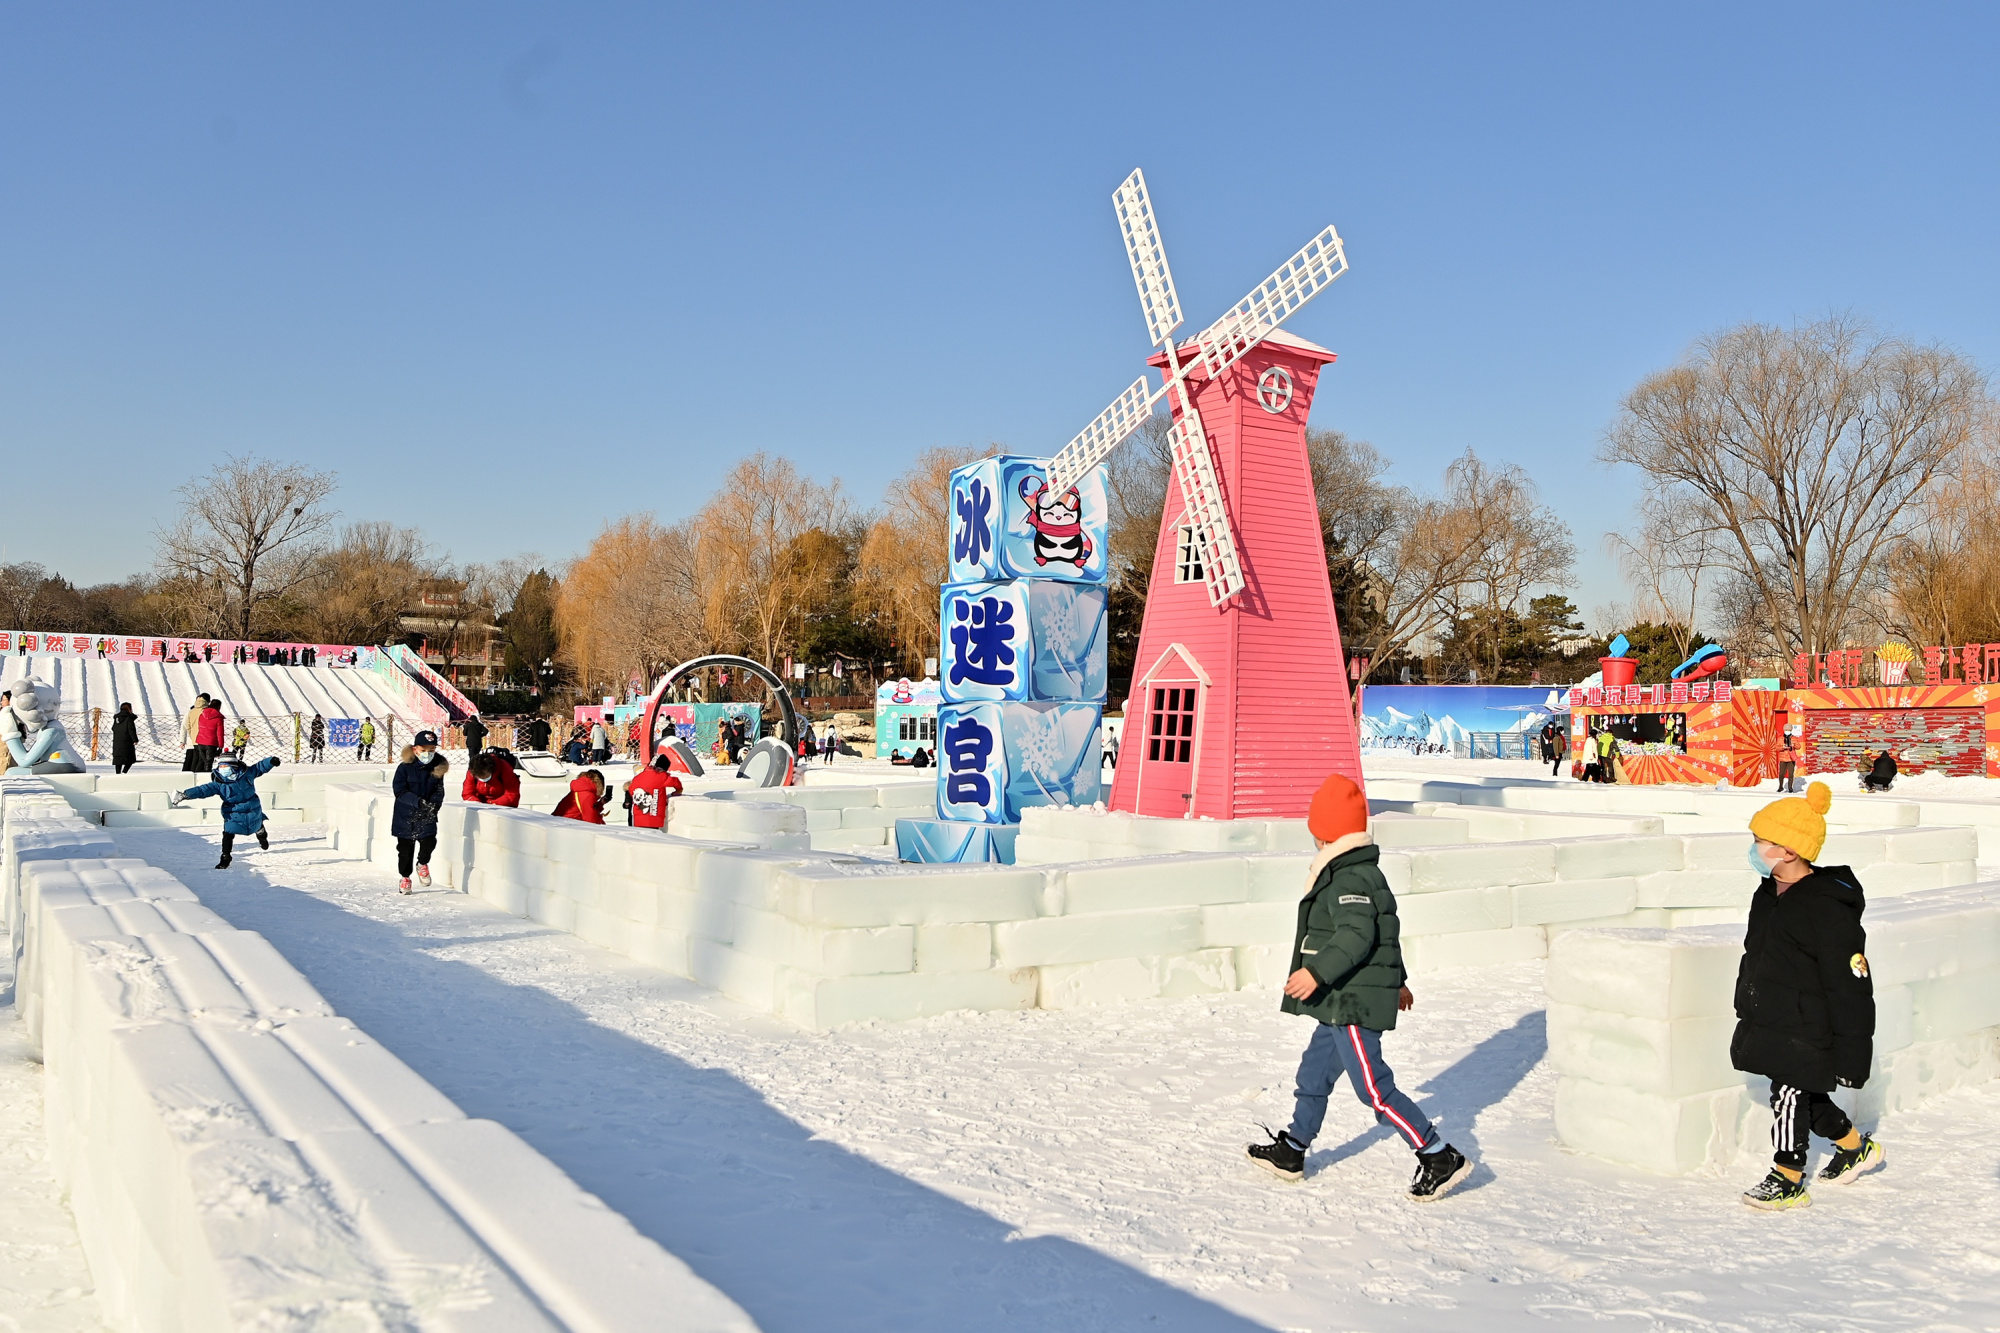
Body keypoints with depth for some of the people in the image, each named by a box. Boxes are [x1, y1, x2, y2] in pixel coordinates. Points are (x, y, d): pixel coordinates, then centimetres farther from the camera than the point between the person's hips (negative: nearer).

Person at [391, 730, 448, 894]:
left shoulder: (437, 768, -1)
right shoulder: (405, 768, -10)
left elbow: (439, 791, 1)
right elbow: (400, 791, -14)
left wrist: (434, 804, -19)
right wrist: (418, 802, -25)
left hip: (426, 816, 1)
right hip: (405, 815, -1)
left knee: (429, 841, -15)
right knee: (405, 848, 7)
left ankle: (422, 864, 18)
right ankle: (405, 877, 28)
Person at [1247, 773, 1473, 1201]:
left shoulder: (1349, 880, -18)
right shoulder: (1365, 873, 15)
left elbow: (1357, 935, -31)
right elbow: (1385, 933, 25)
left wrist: (1317, 971, -36)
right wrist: (1395, 981, 34)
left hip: (1353, 1007, -11)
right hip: (1343, 1006, 11)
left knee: (1374, 1088, -7)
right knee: (1313, 1074, 18)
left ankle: (1441, 1158, 0)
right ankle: (1291, 1152, 30)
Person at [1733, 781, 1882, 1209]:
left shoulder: (1827, 908, -22)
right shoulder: (1768, 896, 6)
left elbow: (1850, 985, -19)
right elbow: (1755, 960, 19)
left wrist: (1850, 1053, -17)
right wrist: (1748, 1012, 24)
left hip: (1807, 1029, -9)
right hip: (1770, 1023, 9)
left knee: (1790, 1093, -2)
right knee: (1807, 1095, 19)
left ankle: (1788, 1179, 11)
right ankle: (1855, 1147, 41)